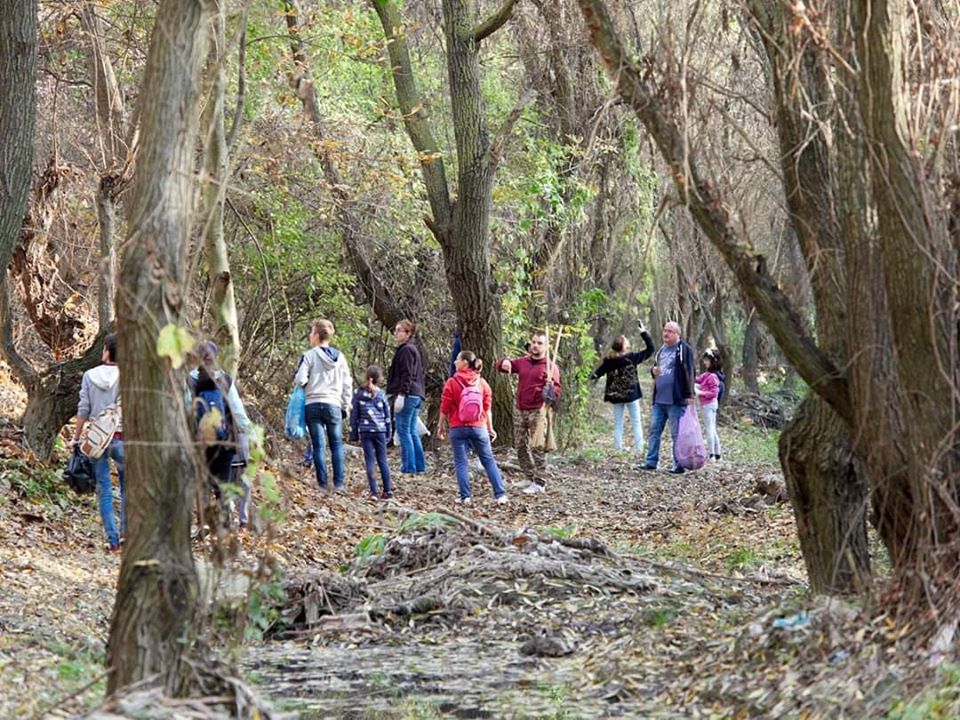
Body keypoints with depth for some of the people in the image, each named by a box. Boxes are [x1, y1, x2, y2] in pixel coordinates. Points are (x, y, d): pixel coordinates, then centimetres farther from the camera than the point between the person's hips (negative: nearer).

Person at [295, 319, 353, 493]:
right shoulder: (339, 357, 7)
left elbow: (300, 379, -12)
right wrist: (345, 405, 16)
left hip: (313, 405, -3)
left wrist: (307, 384, 11)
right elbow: (347, 384, 9)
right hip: (334, 405, 3)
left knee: (318, 445, 2)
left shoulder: (310, 355, -5)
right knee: (337, 444, 9)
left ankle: (323, 484, 0)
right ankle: (339, 483, 3)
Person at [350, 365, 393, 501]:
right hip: (380, 430, 1)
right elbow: (387, 415, 6)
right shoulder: (381, 394, 1)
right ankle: (388, 490, 6)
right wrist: (388, 433, 15)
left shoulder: (358, 393, 0)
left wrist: (354, 433, 8)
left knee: (369, 461, 0)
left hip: (365, 431, -1)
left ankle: (373, 492, -7)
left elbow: (354, 415, 2)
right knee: (382, 460, 8)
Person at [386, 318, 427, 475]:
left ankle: (409, 466, -9)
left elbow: (406, 375, -18)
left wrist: (401, 395, -21)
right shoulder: (413, 349, 20)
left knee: (403, 431, -7)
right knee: (412, 432, 13)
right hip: (416, 396, 10)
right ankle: (420, 465, 13)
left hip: (407, 395, -10)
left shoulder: (406, 350, -10)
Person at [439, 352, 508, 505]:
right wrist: (490, 428, 13)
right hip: (479, 428, 3)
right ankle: (501, 494, 2)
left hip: (458, 428, -2)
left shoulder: (452, 382, -6)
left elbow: (445, 408, -4)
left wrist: (441, 426, 7)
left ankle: (465, 496, -1)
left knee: (461, 462, 4)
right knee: (489, 460, 8)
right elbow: (487, 408, 5)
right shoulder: (482, 383, 4)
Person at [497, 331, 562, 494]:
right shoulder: (523, 362, 12)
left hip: (539, 412, -6)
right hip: (521, 411, 6)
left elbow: (557, 392, -7)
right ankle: (531, 478, 21)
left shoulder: (551, 366, -3)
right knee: (520, 447, 9)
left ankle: (540, 483, -6)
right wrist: (504, 363, -9)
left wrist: (551, 388, -30)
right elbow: (501, 365, 16)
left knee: (538, 448, -10)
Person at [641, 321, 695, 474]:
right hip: (659, 399, 8)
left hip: (676, 400, -8)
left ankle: (679, 465, 2)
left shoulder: (684, 349, -7)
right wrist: (653, 371, 4)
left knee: (677, 433, -3)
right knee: (654, 430, 8)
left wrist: (689, 395, -17)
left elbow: (689, 373, -12)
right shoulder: (661, 350, 17)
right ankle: (651, 461, 13)